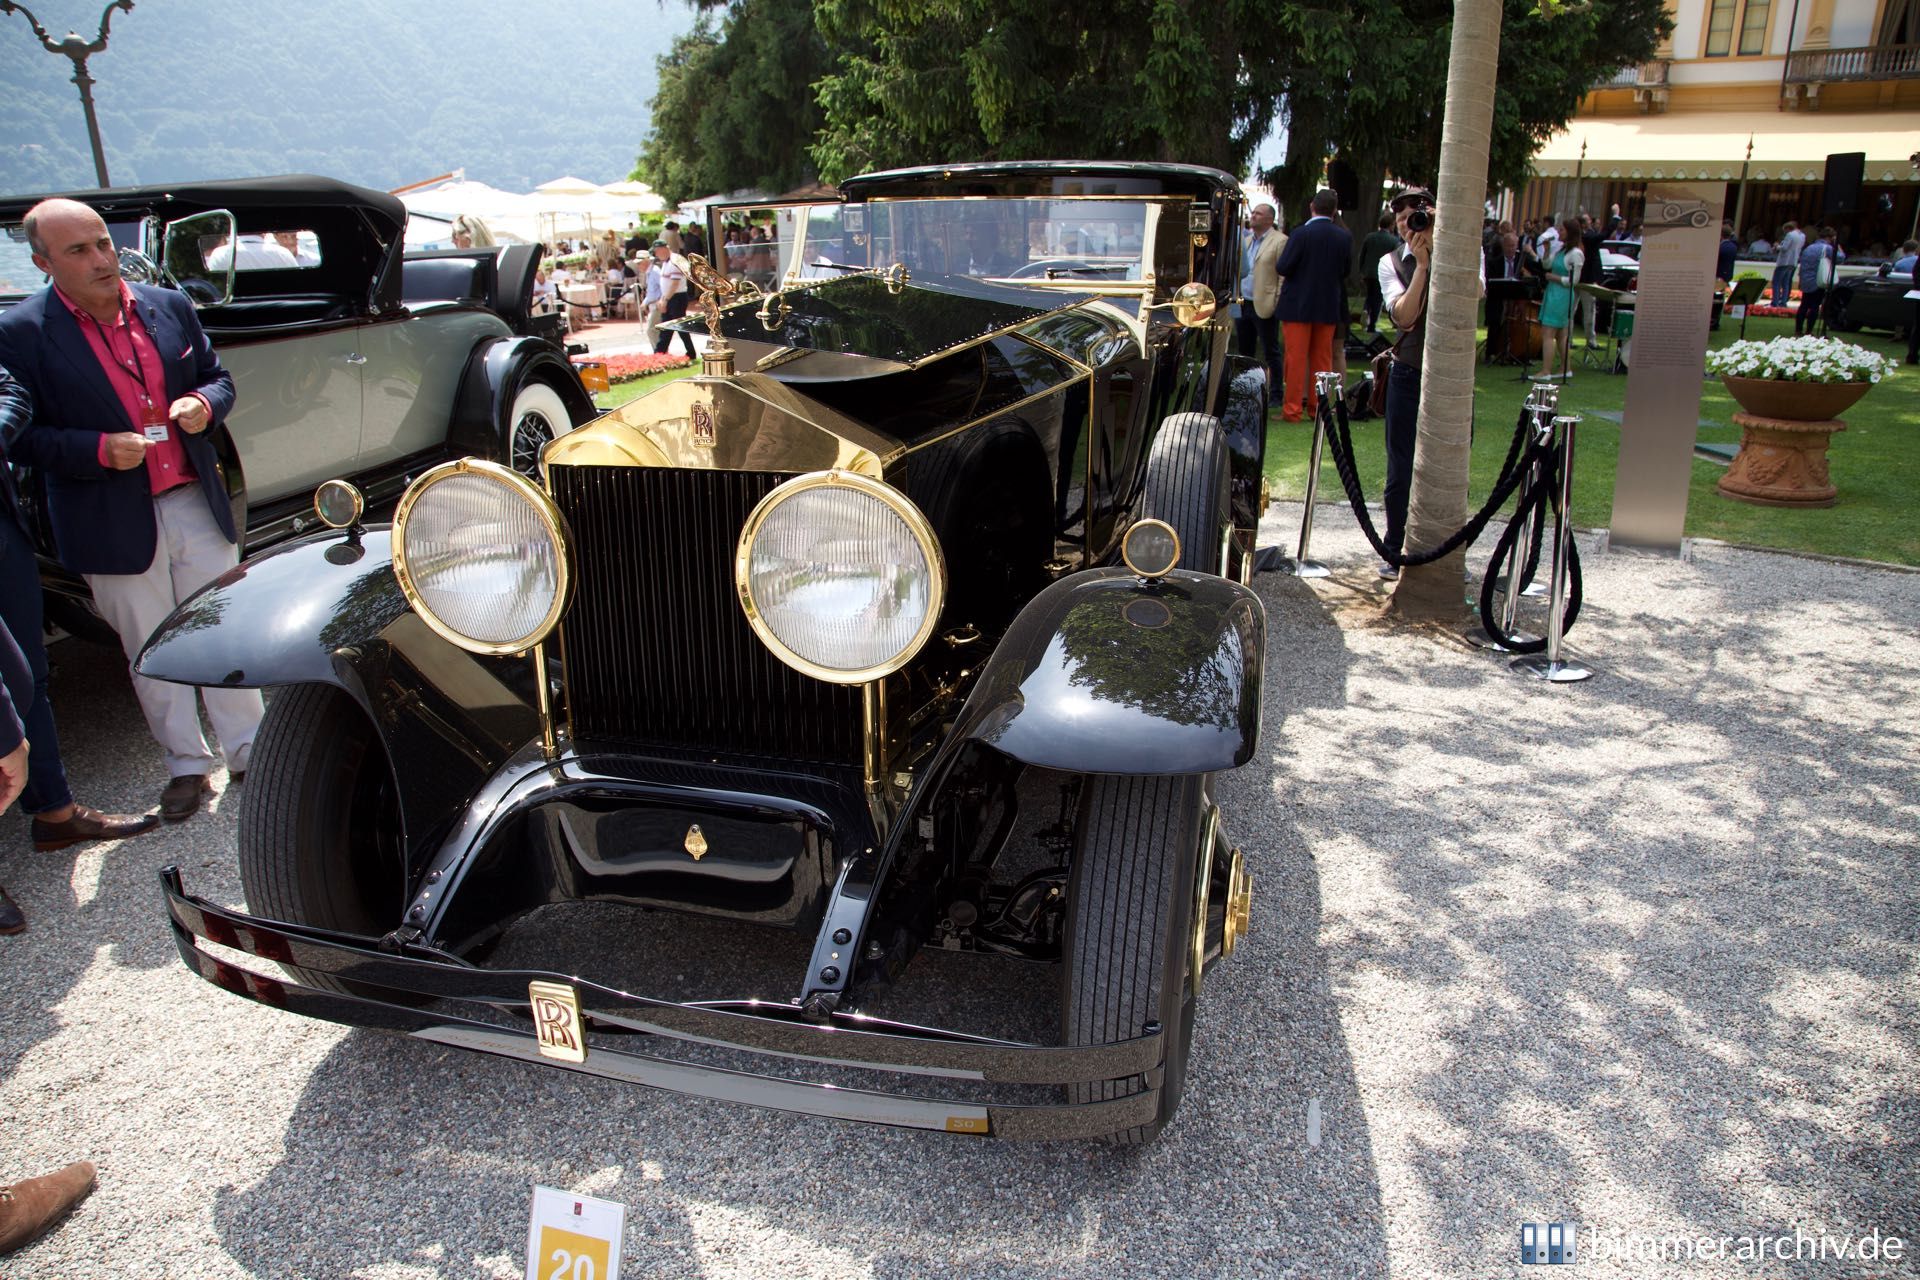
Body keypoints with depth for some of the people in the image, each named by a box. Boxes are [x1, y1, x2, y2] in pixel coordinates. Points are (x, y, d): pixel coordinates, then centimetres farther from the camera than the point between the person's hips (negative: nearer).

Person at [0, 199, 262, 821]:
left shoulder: (170, 305, 2)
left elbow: (218, 377, 13)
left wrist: (204, 404, -9)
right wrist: (98, 449, -21)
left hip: (198, 504, 3)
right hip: (114, 525, -2)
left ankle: (247, 750, 26)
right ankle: (186, 766, 25)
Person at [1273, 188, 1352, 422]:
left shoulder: (1301, 233, -14)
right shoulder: (1344, 236, -1)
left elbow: (1283, 268, -16)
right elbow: (1346, 270, 8)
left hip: (1298, 305, -4)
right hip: (1329, 306, 4)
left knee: (1296, 358, 2)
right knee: (1322, 359, 11)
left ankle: (1292, 409, 3)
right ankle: (1318, 408, 15)